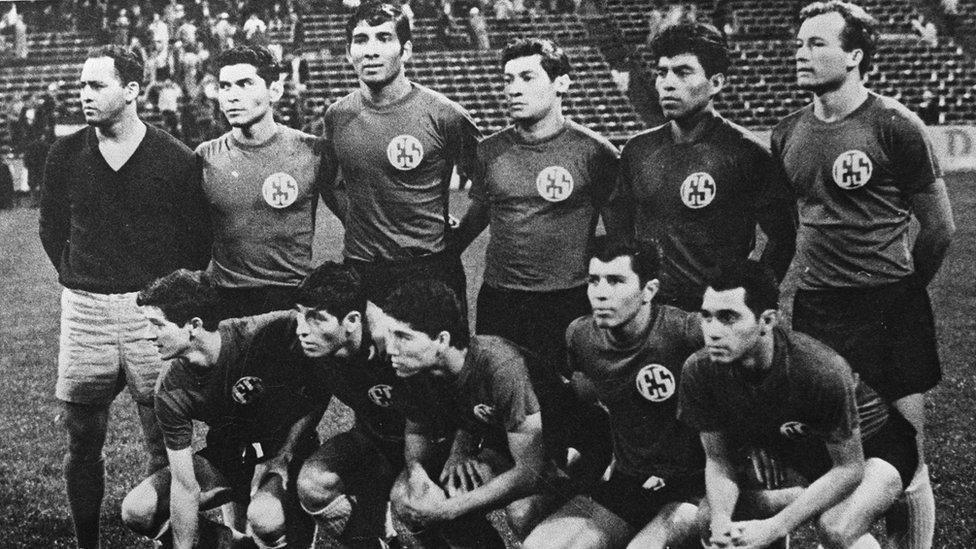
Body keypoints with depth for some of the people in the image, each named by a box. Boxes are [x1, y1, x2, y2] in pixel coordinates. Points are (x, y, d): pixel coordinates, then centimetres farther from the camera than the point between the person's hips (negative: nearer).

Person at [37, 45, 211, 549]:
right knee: (82, 437, 7)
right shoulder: (65, 155, 5)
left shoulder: (176, 160, -4)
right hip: (84, 309, 3)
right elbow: (51, 228, 17)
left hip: (153, 308, -2)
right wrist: (78, 278, 11)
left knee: (165, 437, 0)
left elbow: (198, 240, 4)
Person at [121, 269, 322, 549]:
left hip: (288, 450, -4)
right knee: (136, 511, -11)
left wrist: (284, 456, -19)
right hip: (226, 456, 5)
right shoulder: (171, 393, -16)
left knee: (265, 520, -37)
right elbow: (185, 487, -14)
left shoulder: (270, 334, -28)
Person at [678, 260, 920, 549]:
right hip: (803, 448, 6)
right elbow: (719, 460, -11)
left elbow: (849, 468, -27)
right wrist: (722, 521, -31)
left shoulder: (824, 372, -37)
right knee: (711, 515, -9)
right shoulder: (700, 370, -23)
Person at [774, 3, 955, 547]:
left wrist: (901, 291, 7)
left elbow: (939, 228, 0)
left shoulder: (894, 125, -7)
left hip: (889, 313, -4)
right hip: (814, 310, 4)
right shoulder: (788, 133, 8)